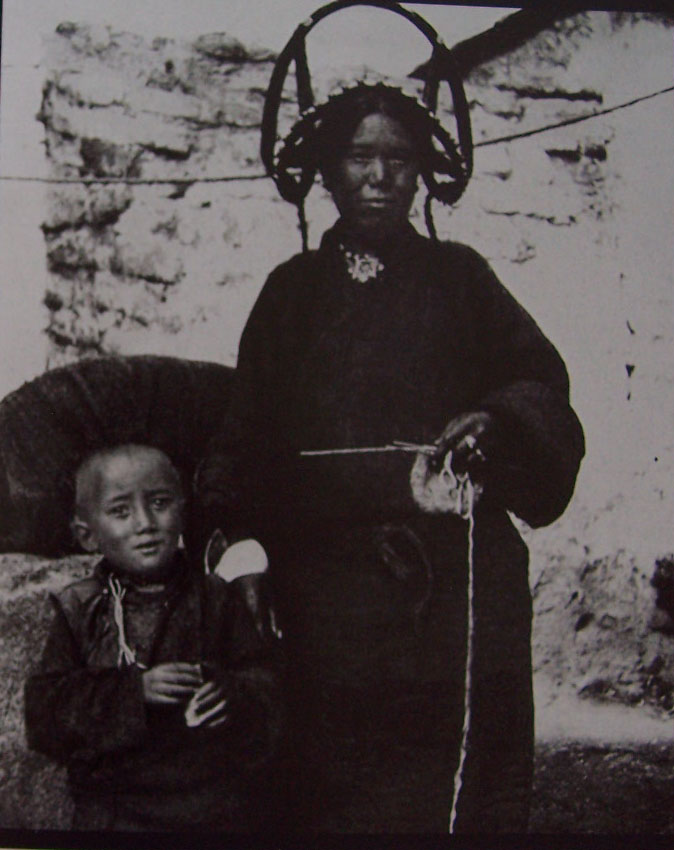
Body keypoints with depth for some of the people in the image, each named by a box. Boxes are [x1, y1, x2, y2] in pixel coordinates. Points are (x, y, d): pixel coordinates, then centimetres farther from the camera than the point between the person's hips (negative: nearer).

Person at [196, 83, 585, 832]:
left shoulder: (458, 277, 14)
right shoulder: (292, 292, 15)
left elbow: (539, 383, 6)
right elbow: (250, 437, 13)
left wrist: (491, 419, -13)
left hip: (460, 585, 0)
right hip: (334, 592, 0)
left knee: (464, 789, -5)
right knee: (338, 795, -4)